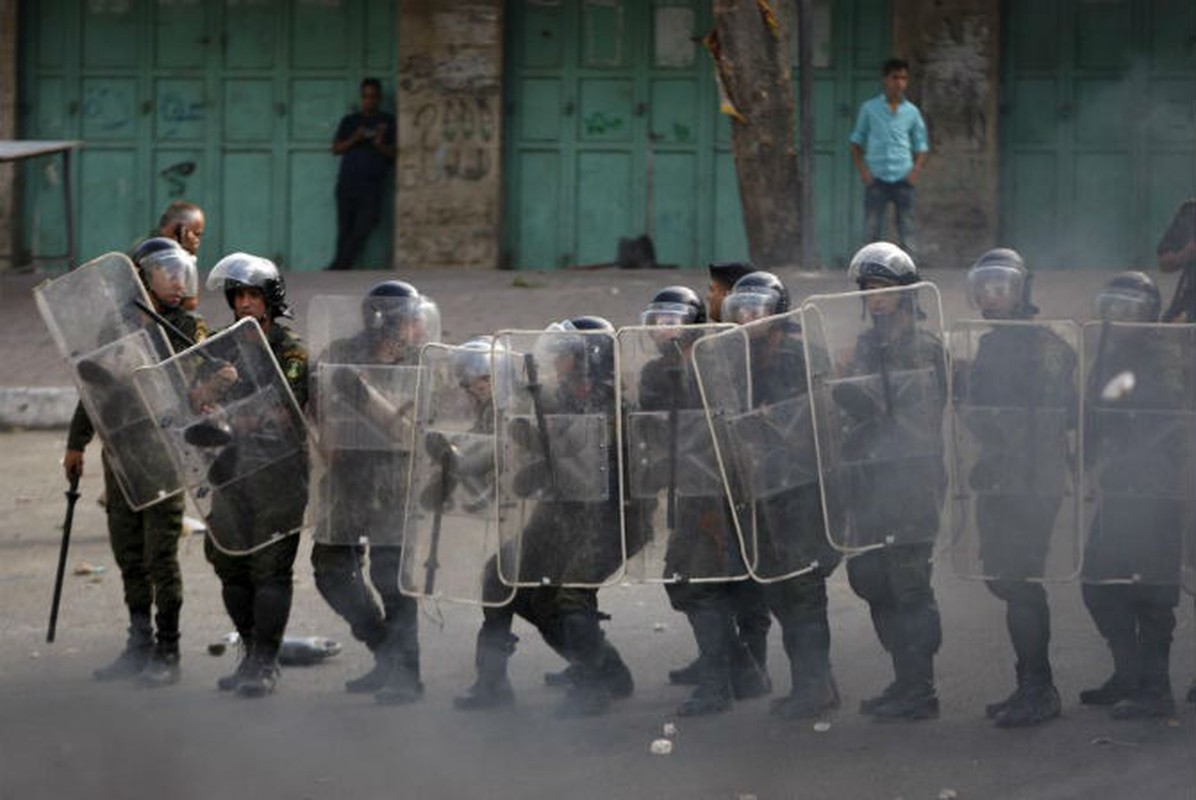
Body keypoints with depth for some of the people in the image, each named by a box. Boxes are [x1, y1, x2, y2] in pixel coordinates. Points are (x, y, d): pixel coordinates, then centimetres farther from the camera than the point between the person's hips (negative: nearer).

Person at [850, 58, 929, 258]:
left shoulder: (912, 112, 9)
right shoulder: (869, 108, 6)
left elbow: (921, 146, 15)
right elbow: (856, 142, 10)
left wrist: (916, 169, -3)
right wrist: (862, 170, -4)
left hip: (903, 179, 1)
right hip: (876, 179, -1)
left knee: (907, 232, 0)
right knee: (872, 231, -1)